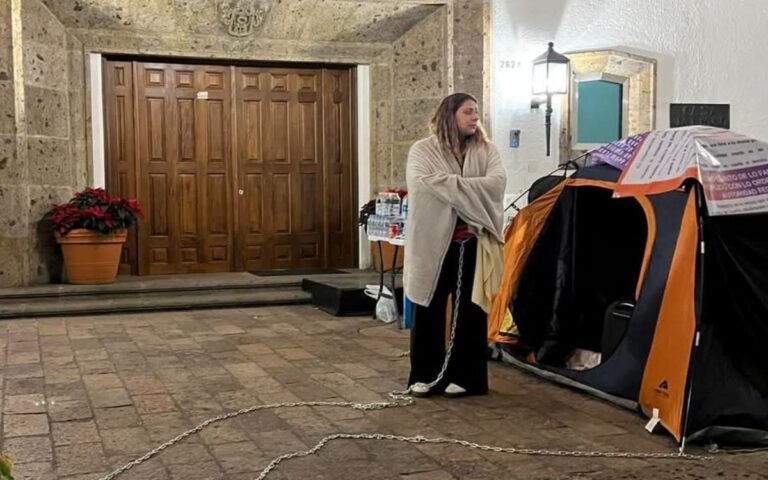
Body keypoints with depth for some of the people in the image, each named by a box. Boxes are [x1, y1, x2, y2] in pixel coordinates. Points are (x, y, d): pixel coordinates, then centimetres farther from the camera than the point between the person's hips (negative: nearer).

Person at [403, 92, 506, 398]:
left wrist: (448, 184, -16)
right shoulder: (423, 150, 1)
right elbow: (421, 186, -17)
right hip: (433, 241, -1)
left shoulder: (486, 151, 7)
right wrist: (471, 189, -15)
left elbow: (497, 183, -10)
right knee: (428, 310, 6)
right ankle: (426, 375, 19)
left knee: (470, 310, 7)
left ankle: (465, 376, 18)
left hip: (474, 243, 2)